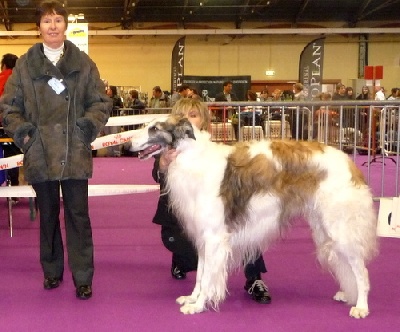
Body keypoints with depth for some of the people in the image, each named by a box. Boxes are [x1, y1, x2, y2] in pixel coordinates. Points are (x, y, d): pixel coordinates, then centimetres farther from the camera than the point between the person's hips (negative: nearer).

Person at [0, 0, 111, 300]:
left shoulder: (83, 63, 4)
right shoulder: (25, 64, 6)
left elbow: (101, 102, 6)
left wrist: (90, 123, -10)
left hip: (75, 153, -1)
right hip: (40, 152, 1)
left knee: (78, 215, 0)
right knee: (48, 214, 12)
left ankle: (83, 277, 8)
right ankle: (52, 271, 26)